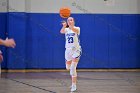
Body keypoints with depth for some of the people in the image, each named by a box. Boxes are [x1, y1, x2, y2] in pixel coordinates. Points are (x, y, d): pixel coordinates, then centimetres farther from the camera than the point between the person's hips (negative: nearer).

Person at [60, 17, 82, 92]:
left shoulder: (77, 28, -5)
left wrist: (70, 25, -54)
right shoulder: (66, 29, 4)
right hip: (68, 50, 5)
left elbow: (75, 30, -33)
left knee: (73, 68, -16)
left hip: (76, 50, -5)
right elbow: (62, 31, -23)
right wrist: (64, 26, -46)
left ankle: (74, 86, -9)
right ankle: (74, 81, 41)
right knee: (68, 68, 14)